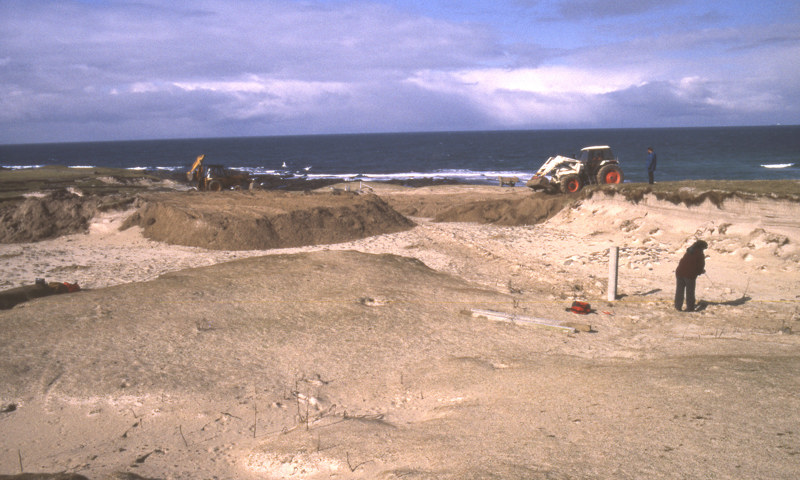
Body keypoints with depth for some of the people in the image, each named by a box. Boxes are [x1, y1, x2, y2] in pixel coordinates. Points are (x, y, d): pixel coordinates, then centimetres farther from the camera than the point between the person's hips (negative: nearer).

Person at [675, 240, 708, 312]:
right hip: (690, 274, -5)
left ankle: (678, 306, 16)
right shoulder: (700, 254, -3)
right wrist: (700, 271, 21)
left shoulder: (689, 251, 16)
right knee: (690, 292, 8)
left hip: (680, 272, 5)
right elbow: (701, 265, -3)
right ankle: (690, 307, 12)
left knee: (679, 290, 12)